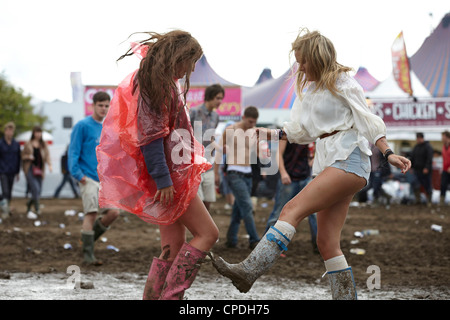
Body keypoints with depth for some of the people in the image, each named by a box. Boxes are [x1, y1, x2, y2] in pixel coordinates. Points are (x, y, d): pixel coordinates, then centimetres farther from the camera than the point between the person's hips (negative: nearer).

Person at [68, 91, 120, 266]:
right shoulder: (82, 126, -4)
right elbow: (73, 151, -8)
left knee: (113, 212, -2)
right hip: (88, 179, -7)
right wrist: (78, 174, -17)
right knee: (91, 214, -12)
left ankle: (88, 239, 17)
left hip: (103, 179, 7)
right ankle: (88, 255, -7)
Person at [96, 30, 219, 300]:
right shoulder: (155, 83, -14)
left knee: (174, 246, 9)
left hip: (174, 174, 10)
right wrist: (163, 180, -23)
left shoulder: (166, 83, 17)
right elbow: (149, 135, -20)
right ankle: (170, 296, -10)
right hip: (168, 177, -10)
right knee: (208, 233, -8)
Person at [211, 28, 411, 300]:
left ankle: (249, 271, -32)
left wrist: (388, 154, -12)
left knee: (292, 210, -23)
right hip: (327, 161, 8)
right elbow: (302, 131, 28)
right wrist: (271, 134, 18)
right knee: (327, 243, -1)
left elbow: (368, 122, -3)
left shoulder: (343, 84, 0)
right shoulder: (310, 89, 23)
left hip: (349, 158, -8)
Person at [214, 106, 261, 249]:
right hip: (234, 173, -6)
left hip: (247, 174, 6)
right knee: (247, 206, -15)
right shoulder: (230, 130, -6)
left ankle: (231, 240, 15)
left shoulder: (254, 132, 9)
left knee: (239, 209, 7)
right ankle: (254, 240, -13)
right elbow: (219, 151, -1)